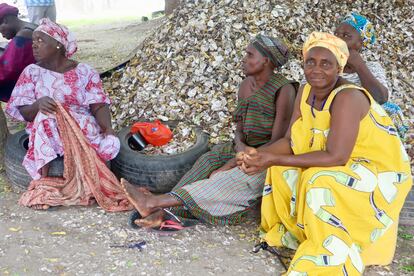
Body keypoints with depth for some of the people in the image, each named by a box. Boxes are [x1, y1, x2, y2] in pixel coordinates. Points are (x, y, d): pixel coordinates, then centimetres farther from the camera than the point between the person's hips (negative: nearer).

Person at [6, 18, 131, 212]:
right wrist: (38, 104, -26)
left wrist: (108, 128, -25)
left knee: (111, 144, -29)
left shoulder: (85, 72, 1)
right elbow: (24, 113, -2)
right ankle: (44, 183, -28)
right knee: (45, 118, -35)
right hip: (49, 131, 0)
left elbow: (99, 106, -5)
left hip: (85, 128, 0)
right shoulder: (31, 72, 4)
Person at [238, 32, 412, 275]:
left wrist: (273, 160, -33)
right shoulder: (305, 92, -3)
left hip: (378, 174, -8)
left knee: (321, 182, -32)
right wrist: (259, 154, -24)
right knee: (282, 170, -3)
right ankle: (292, 234, 10)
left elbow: (336, 157, -34)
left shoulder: (348, 97, -28)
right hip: (344, 168, 8)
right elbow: (291, 142, -3)